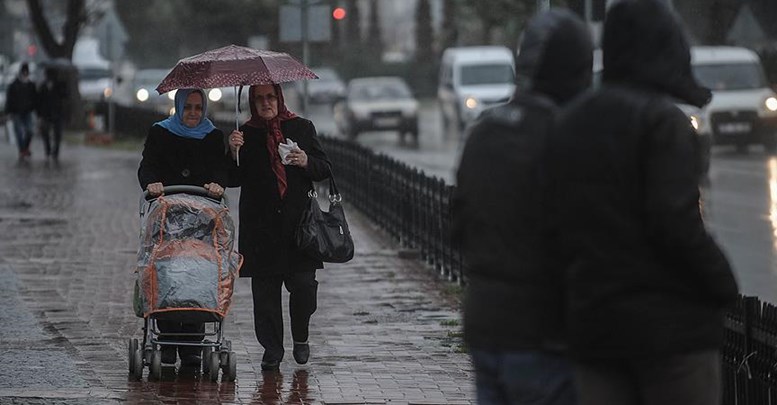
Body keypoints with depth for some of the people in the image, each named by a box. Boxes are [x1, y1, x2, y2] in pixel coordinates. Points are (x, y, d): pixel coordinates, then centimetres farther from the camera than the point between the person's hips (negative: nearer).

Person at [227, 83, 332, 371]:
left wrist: (306, 162, -10)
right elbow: (233, 180, 5)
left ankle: (301, 337, 16)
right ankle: (272, 349, 9)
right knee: (265, 289, 0)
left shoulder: (302, 128, 9)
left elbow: (325, 171, 10)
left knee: (303, 284, -8)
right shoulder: (246, 134, 8)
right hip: (261, 226, 0)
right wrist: (234, 153, -11)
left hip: (297, 220, 0)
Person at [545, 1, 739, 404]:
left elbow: (561, 224, 12)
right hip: (669, 324, -6)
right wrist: (723, 284, -5)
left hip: (592, 322, 6)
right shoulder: (663, 120, -11)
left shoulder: (569, 124, 12)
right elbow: (676, 221, -18)